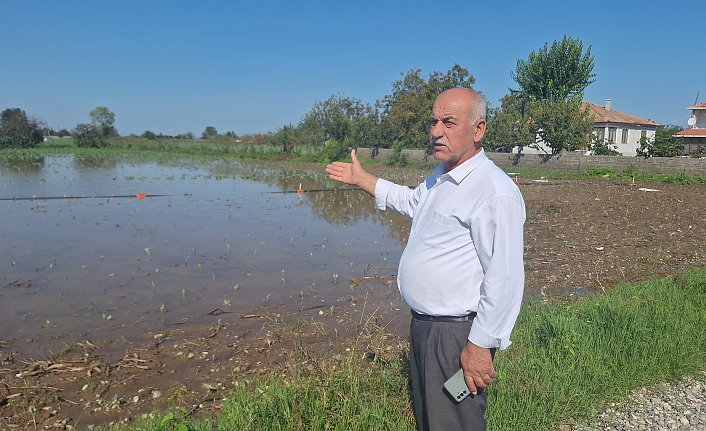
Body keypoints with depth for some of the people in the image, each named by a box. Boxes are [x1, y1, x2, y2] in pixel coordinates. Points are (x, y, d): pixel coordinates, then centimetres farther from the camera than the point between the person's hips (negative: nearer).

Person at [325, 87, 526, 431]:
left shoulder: (495, 192, -23)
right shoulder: (440, 177, 8)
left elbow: (504, 279, -25)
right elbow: (412, 201, 30)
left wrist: (481, 345, -22)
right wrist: (360, 178, 31)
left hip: (458, 334, -9)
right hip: (422, 324, 10)